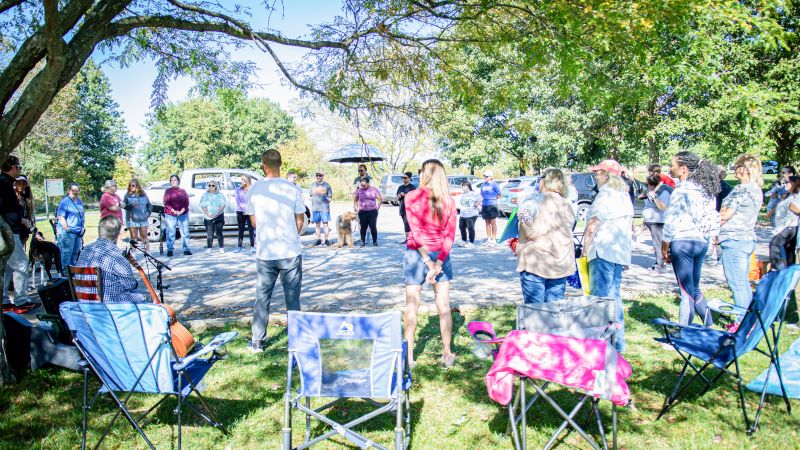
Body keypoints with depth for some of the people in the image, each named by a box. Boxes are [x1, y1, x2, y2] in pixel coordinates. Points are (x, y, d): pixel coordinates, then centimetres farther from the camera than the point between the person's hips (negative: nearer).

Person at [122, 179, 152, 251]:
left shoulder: (143, 194, 9)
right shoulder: (127, 195, 3)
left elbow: (149, 205, 14)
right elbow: (124, 206, -4)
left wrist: (148, 213, -2)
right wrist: (131, 205, -23)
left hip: (143, 219, 2)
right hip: (132, 219, -1)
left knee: (144, 236, 5)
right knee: (133, 237, 1)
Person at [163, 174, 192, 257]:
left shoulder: (183, 191, 10)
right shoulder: (168, 191, 8)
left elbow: (186, 203, 4)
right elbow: (166, 203, -1)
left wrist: (181, 211, -12)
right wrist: (173, 211, -14)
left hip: (183, 214, 1)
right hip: (170, 215, -1)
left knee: (185, 232, 1)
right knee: (170, 233, -2)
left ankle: (186, 249, 6)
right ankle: (170, 250, 3)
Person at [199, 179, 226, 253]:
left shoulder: (220, 195, 6)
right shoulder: (205, 195, 9)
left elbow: (223, 205, -1)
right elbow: (203, 206, 3)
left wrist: (217, 213, -13)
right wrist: (208, 214, -12)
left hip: (218, 217, -1)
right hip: (208, 217, 1)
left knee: (219, 233, -5)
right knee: (209, 234, -1)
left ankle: (221, 248, -1)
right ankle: (209, 248, 5)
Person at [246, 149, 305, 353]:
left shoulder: (254, 190, -3)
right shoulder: (293, 189, -7)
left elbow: (254, 222, 8)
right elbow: (300, 222, 0)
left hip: (265, 254, 1)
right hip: (291, 252, -1)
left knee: (262, 298, 13)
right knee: (293, 298, 10)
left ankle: (257, 342, 17)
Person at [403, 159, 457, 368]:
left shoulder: (412, 197, -10)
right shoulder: (449, 201, -3)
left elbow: (416, 232, -14)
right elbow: (449, 235, -7)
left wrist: (428, 263, -11)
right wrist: (438, 264, -9)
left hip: (417, 254, -2)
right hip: (441, 256, 2)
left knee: (412, 307, 7)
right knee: (444, 307, 11)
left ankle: (409, 356, 12)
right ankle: (447, 354, 18)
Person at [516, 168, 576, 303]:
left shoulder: (532, 200, -7)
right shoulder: (567, 205, 10)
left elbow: (532, 231, -17)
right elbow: (568, 232, 11)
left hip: (535, 261, -5)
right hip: (562, 262, 5)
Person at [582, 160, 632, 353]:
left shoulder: (606, 193, -11)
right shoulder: (624, 195, 17)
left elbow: (592, 225, -14)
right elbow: (629, 225, 22)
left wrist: (585, 249, -7)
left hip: (603, 250, -9)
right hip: (620, 252, 9)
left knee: (601, 296, -7)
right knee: (614, 295, 14)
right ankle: (618, 342, 19)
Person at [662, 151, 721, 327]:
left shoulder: (681, 191, -14)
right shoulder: (706, 190, 9)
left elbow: (671, 222, -13)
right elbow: (707, 218, 10)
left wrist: (664, 248, -3)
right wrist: (702, 238, 15)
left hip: (683, 242, -8)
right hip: (702, 242, 8)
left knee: (687, 291, -2)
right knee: (694, 288, 20)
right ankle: (709, 326, 23)